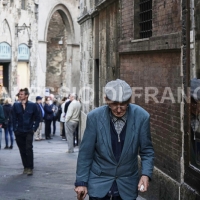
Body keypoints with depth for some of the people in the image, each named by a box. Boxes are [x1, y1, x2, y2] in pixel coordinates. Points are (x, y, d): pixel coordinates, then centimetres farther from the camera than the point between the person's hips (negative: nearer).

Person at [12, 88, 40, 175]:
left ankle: (30, 168, -9)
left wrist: (34, 128, 0)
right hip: (19, 132, 2)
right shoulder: (16, 105, 2)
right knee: (22, 150, 6)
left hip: (29, 132, -2)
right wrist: (15, 129, -2)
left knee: (29, 149, -13)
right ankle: (25, 167, 16)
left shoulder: (32, 105, -1)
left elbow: (37, 118, 6)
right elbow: (14, 119, 5)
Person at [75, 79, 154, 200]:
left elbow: (147, 151, -1)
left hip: (127, 185, 1)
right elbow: (85, 152, -5)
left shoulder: (141, 117, -12)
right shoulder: (94, 117, -13)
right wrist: (81, 182, -3)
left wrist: (146, 174, -15)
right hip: (99, 182, -1)